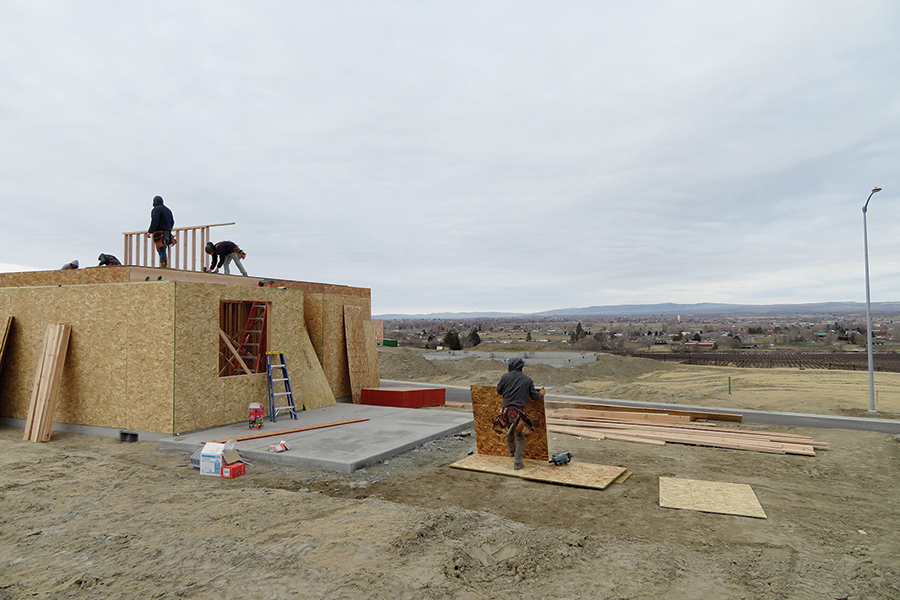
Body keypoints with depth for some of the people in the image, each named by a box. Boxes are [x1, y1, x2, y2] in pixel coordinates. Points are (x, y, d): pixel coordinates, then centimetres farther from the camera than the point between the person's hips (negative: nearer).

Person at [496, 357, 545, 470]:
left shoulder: (506, 377, -1)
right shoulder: (528, 379, 0)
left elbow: (499, 390, 10)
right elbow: (534, 395, 3)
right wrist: (541, 394, 25)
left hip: (507, 410, 2)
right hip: (519, 411, -2)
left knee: (510, 432, 28)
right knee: (520, 437, 8)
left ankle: (512, 451, 47)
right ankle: (517, 462, 8)